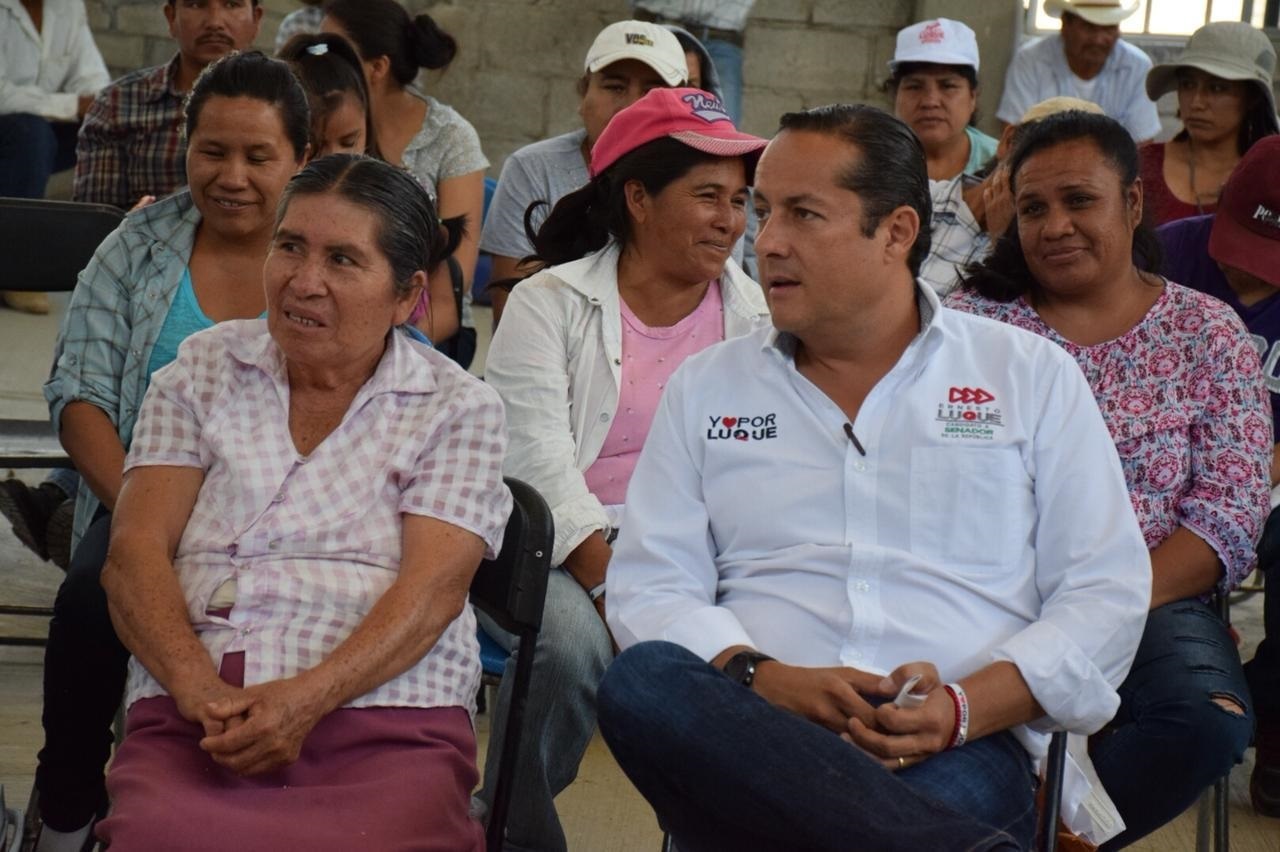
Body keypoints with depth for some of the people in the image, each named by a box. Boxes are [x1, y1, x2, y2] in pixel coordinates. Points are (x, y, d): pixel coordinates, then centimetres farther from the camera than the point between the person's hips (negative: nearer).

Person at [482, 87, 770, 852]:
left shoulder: (755, 316, 11)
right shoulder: (550, 303, 3)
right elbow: (540, 460, -9)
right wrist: (612, 584, -23)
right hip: (559, 545, -2)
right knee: (575, 638, -32)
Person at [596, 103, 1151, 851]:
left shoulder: (1033, 376, 14)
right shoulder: (706, 388, 19)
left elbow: (1107, 592, 8)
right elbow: (648, 586, 11)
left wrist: (964, 706, -11)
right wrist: (764, 679, -11)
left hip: (960, 752, -5)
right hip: (752, 732, 6)